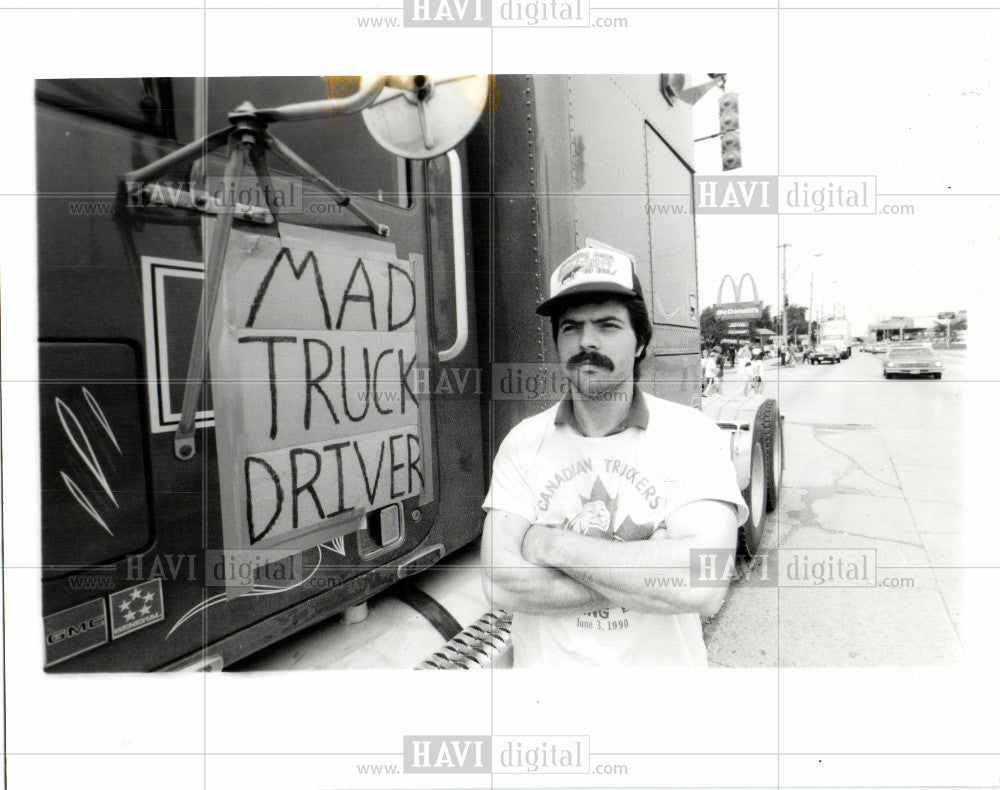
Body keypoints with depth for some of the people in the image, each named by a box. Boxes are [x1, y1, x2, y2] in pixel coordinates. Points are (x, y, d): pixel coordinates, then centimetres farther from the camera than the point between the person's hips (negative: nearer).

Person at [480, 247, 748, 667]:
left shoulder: (692, 433, -12)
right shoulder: (524, 441, -7)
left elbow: (702, 586, -25)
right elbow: (502, 583, -16)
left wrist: (549, 543, -20)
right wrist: (648, 566, -22)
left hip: (662, 665, -1)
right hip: (545, 666, 1)